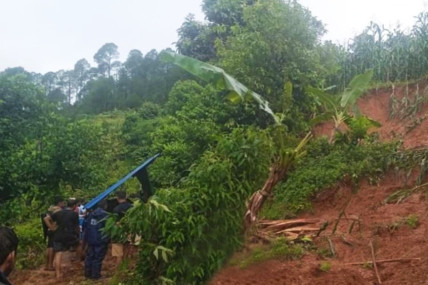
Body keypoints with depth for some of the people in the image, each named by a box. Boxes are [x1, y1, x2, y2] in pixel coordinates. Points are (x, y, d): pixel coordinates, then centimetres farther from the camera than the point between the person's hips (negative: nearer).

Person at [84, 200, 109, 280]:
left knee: (89, 257, 14)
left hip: (90, 239, 6)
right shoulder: (106, 215, -11)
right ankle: (95, 274, 2)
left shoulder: (90, 214, 8)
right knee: (98, 258, 0)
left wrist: (85, 239, 17)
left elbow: (86, 226, 12)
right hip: (101, 240, -6)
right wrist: (108, 239, 0)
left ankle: (88, 273, 19)